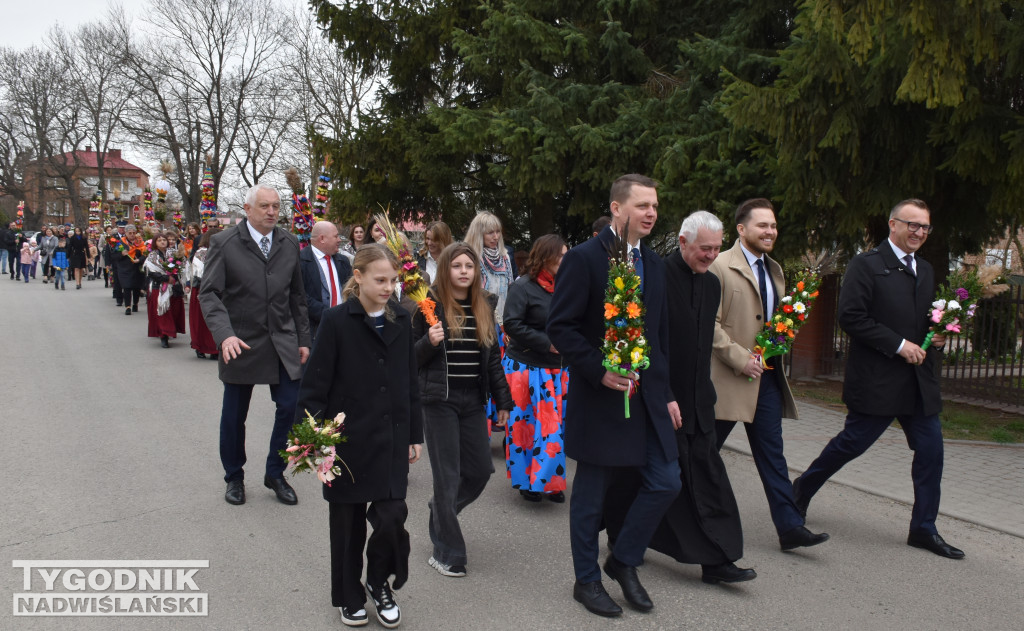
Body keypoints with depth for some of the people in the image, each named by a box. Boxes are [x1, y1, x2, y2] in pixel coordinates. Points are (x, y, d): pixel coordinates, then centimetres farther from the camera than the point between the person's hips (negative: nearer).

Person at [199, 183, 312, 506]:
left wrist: (303, 339, 9)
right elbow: (209, 294, -12)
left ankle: (275, 474, 19)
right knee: (234, 415, 10)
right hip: (241, 343, -3)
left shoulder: (289, 243, 6)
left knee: (291, 407, -2)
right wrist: (224, 335, -26)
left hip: (283, 342, 3)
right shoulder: (224, 243, -7)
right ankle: (234, 477, 30)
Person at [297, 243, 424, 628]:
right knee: (348, 521, 10)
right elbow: (314, 385, -9)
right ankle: (348, 596, 31)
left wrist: (415, 435, 12)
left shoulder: (400, 322, 4)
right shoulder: (337, 321, -9)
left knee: (391, 517, -4)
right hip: (348, 438, -3)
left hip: (391, 440, 3)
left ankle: (380, 583, 24)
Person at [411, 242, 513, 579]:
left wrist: (503, 400, 12)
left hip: (473, 400, 5)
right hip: (440, 400, -5)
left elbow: (493, 357, 14)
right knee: (448, 476, -1)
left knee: (480, 470, 7)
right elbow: (412, 356, -2)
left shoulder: (484, 305, 9)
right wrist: (429, 342, -23)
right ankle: (447, 554, 14)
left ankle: (441, 513, 38)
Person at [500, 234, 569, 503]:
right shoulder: (523, 286, -10)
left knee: (554, 425, 8)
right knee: (526, 424, 3)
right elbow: (512, 325, -16)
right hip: (526, 367, -5)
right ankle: (526, 480, 17)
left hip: (556, 367, 5)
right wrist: (547, 343, -17)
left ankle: (549, 481, 20)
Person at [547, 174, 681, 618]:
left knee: (666, 482, 5)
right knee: (591, 494, 7)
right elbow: (560, 327, -14)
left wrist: (665, 393, 12)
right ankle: (587, 580, 26)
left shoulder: (653, 264, 11)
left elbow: (660, 334, 16)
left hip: (647, 396, 6)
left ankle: (623, 561, 26)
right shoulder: (583, 259, -11)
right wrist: (600, 371, -20)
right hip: (600, 396, -6)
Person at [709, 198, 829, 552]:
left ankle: (790, 527, 10)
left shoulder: (774, 269, 14)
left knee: (771, 451, 7)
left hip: (767, 375, 7)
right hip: (728, 376, -7)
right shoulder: (720, 267, -10)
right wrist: (740, 358, -19)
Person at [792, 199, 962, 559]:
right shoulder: (866, 265, -8)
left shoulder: (925, 271, 16)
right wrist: (898, 345, -18)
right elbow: (850, 317, -16)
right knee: (852, 442, 2)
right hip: (876, 379, -7)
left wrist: (935, 337, 4)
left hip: (920, 380, 7)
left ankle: (923, 529, 17)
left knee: (930, 451, 5)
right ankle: (803, 489, 26)